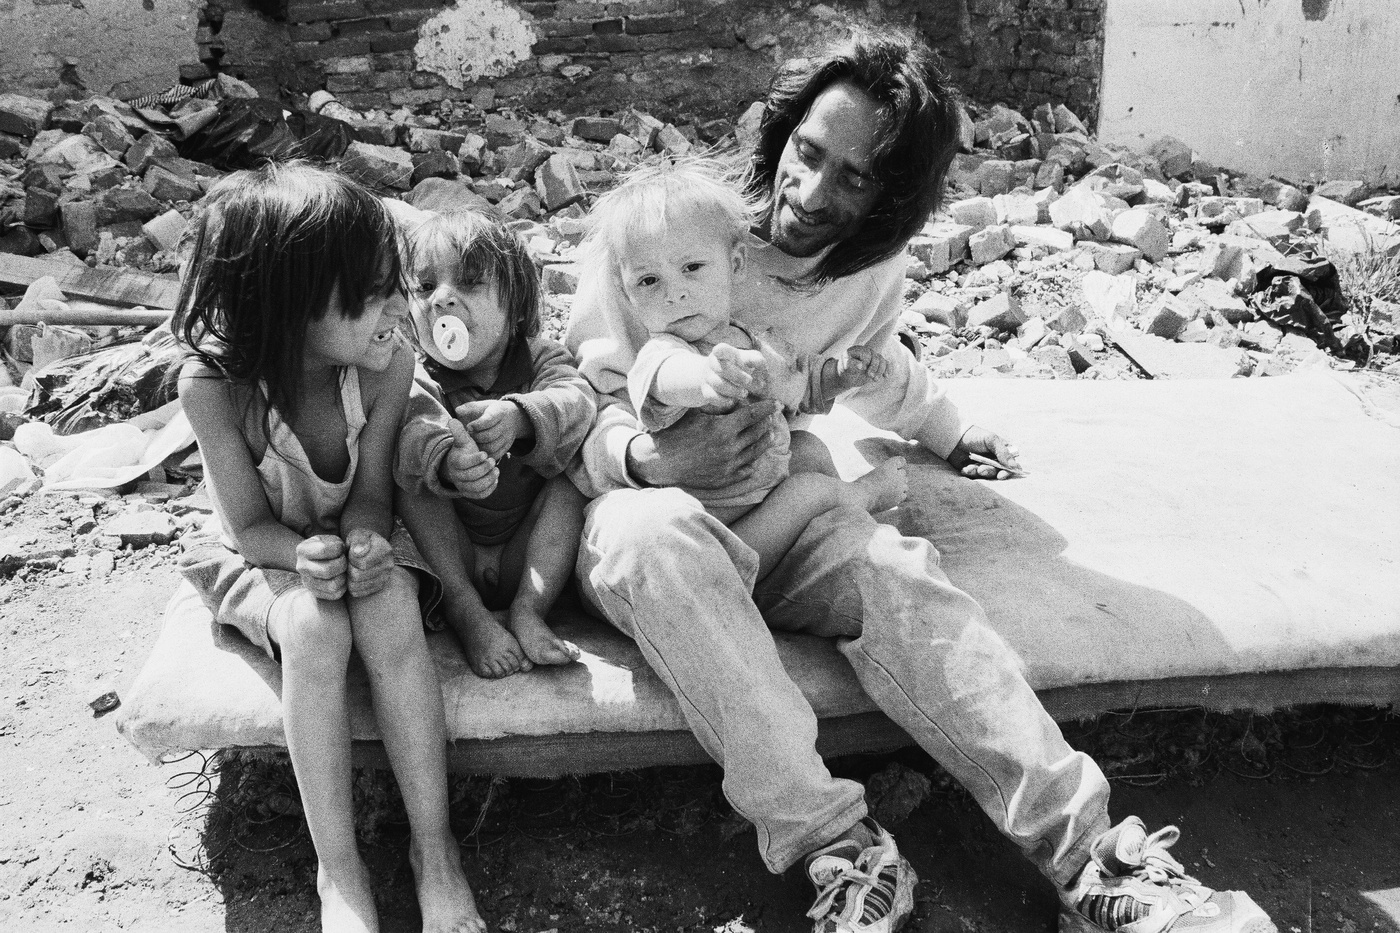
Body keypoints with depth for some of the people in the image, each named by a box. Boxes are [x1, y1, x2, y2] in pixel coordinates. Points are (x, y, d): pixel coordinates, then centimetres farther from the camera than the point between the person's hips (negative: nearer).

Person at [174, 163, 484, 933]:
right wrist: (306, 556, -39)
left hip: (352, 545, 2)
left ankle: (433, 847, -22)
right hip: (259, 559, -1)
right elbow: (250, 524, -18)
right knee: (315, 628, -34)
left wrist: (362, 544, -34)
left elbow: (370, 495, -11)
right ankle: (338, 870, -20)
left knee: (390, 603, -32)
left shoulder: (387, 365, -20)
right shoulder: (214, 382, -26)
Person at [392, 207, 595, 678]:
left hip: (528, 556, 1)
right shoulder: (419, 381, -3)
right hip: (450, 562, 0)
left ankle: (528, 612, -25)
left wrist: (519, 417, -43)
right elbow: (414, 431, -27)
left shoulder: (540, 357, 1)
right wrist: (446, 459, -51)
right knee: (412, 476, -21)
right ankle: (466, 611, -25)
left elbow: (575, 400, -21)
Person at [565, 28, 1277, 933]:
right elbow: (578, 418, -16)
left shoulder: (875, 266, -1)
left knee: (894, 574, -27)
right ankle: (837, 847, -35)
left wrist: (950, 433, 23)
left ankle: (1090, 858, -30)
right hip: (643, 504, -3)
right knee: (654, 533, -40)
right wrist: (650, 462, -35)